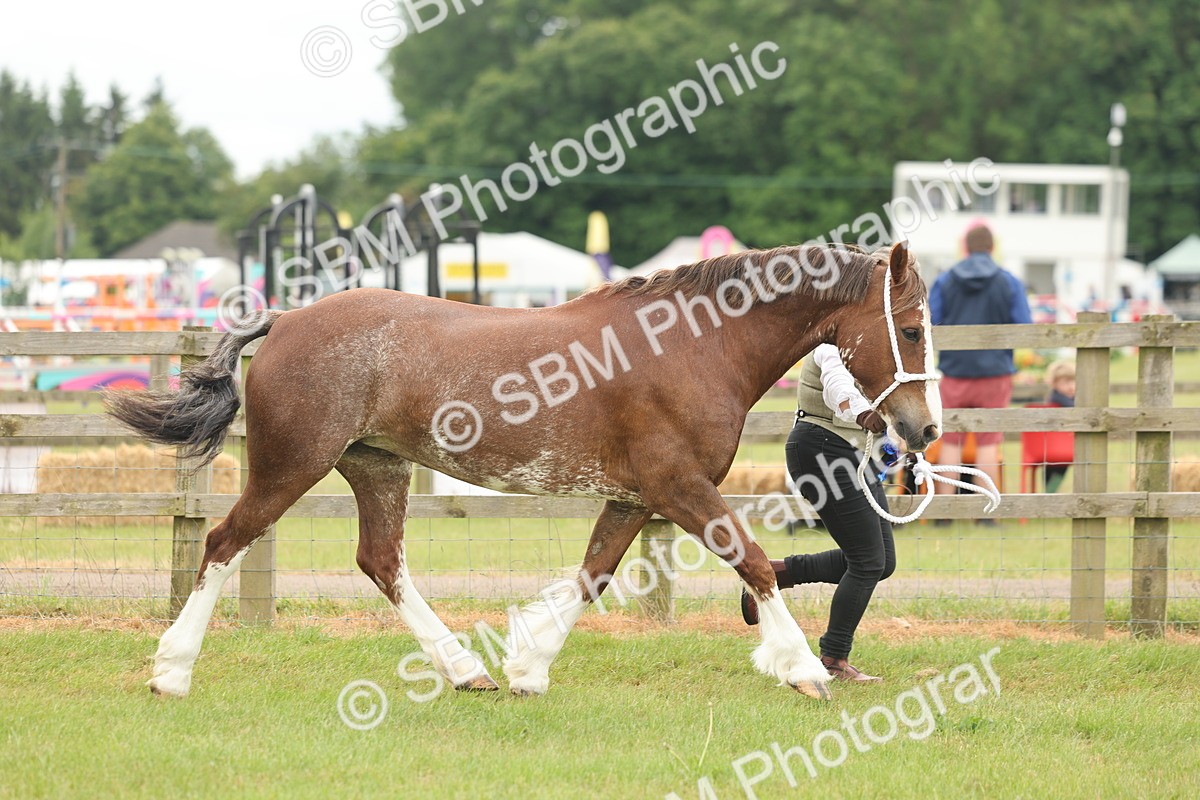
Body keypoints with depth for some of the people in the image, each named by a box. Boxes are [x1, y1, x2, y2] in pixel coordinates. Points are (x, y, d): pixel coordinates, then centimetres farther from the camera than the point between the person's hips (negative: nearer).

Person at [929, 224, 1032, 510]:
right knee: (988, 443, 4)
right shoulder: (1010, 283, -3)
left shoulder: (944, 282, -1)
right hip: (994, 371, -1)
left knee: (951, 441, 8)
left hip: (955, 371, 1)